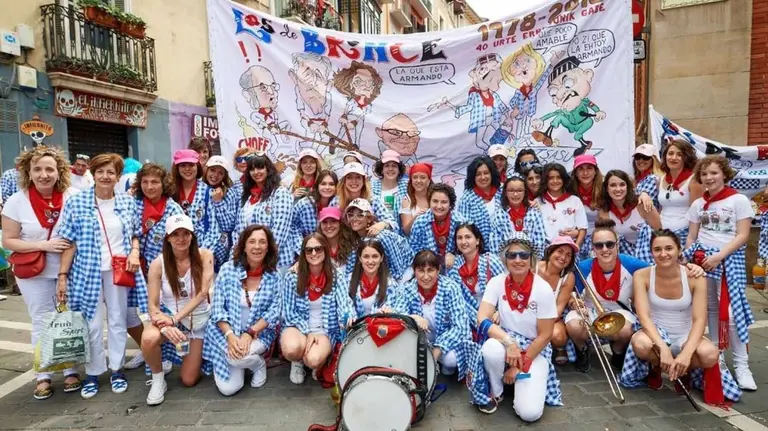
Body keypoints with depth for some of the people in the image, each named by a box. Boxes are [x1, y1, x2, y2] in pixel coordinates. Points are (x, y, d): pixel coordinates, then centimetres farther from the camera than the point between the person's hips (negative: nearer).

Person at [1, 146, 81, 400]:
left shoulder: (72, 196, -9)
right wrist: (44, 245, -19)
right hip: (33, 273, 0)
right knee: (42, 323, 10)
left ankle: (71, 371, 24)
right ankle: (43, 376, 23)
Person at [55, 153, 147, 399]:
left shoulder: (128, 202, 3)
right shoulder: (76, 202, -4)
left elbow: (135, 234, 13)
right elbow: (70, 242, -4)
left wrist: (135, 252, -7)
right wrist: (62, 275, -5)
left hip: (119, 270, 2)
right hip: (88, 271, -1)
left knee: (118, 321, 9)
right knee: (92, 324, 5)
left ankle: (117, 369, 23)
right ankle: (92, 373, 21)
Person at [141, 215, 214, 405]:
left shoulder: (204, 256, -15)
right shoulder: (158, 264, -15)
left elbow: (202, 293, -22)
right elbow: (152, 305, -16)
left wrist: (175, 319, -31)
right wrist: (166, 326, -36)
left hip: (199, 320, 0)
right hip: (168, 316, 0)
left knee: (188, 380, 4)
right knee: (149, 338, -37)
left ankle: (197, 355, 39)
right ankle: (158, 380, -7)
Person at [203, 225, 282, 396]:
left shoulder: (274, 276, -5)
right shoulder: (228, 269, -9)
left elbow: (274, 312, -7)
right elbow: (218, 308, -8)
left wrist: (250, 333, -20)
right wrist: (230, 336, -22)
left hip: (259, 334, 0)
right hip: (226, 334, 0)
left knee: (237, 358, -31)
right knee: (228, 388, -10)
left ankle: (259, 364, 4)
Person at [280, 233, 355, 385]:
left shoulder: (337, 277, -5)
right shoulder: (292, 276, -6)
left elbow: (345, 302, -19)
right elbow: (290, 312, -3)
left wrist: (350, 318, -42)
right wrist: (308, 332, -15)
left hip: (325, 330, 0)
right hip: (298, 326, 1)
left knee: (313, 359, -30)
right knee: (291, 348, -34)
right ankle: (297, 361, 6)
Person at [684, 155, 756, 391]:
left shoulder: (739, 200, -2)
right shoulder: (698, 204, 11)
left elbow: (742, 236, -8)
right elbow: (691, 236, 12)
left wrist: (718, 256, -17)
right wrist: (687, 259, -1)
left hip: (729, 259, -4)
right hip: (702, 259, 4)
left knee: (732, 312, -10)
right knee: (710, 309, 8)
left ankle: (741, 365, -1)